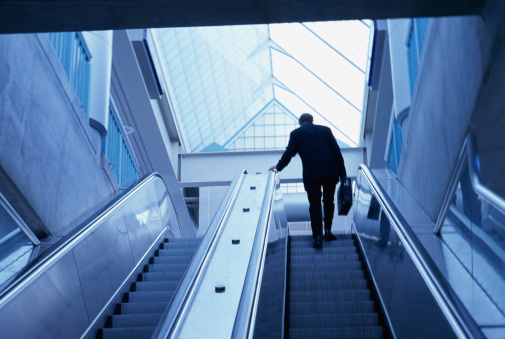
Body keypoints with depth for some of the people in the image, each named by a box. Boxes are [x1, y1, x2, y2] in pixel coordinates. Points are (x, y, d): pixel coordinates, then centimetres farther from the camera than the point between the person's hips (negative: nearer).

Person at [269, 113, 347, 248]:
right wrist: (342, 173, 15)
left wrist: (278, 167, 23)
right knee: (329, 202, 19)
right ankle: (328, 231, 24)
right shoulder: (325, 130, 18)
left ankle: (318, 237, -2)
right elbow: (337, 151, 13)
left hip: (311, 173, -2)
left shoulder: (296, 133, 12)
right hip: (330, 171, 3)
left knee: (315, 205, 2)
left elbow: (289, 153, 8)